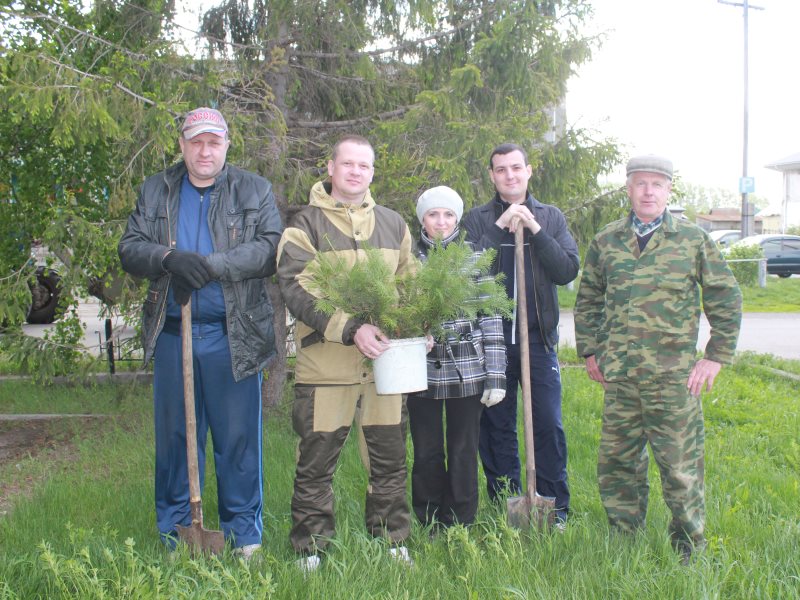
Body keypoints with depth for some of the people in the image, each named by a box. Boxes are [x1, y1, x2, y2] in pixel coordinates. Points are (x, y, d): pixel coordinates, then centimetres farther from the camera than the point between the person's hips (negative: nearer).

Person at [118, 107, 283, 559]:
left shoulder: (255, 191, 6)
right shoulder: (156, 191, 13)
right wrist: (169, 257, -16)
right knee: (173, 433, 9)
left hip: (232, 335, -2)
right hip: (172, 332, 2)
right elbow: (130, 249, 5)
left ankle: (244, 533, 16)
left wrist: (213, 264, -19)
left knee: (239, 435, 3)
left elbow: (273, 248, -7)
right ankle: (174, 530, 23)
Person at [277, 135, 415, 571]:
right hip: (326, 360, -4)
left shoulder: (392, 224, 15)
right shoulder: (306, 224, -1)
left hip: (384, 356, 4)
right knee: (316, 461, 3)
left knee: (390, 458, 11)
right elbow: (297, 290, -12)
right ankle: (310, 551, 16)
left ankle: (392, 543, 25)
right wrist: (351, 330, -22)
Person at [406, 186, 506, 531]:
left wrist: (495, 374, -4)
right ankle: (430, 529, 22)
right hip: (422, 370, 1)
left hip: (466, 371, -1)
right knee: (426, 454, 8)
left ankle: (460, 528, 18)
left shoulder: (474, 258, 3)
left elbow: (491, 318, 0)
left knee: (464, 453, 6)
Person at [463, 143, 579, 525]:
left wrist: (534, 230, -11)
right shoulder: (477, 220, 5)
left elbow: (568, 271, -2)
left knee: (548, 425, -1)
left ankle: (555, 509, 11)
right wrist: (500, 228, -16)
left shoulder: (550, 217, 9)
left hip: (538, 339, 0)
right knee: (497, 427, 6)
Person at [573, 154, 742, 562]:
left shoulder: (693, 240, 1)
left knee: (681, 465, 2)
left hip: (674, 377, -3)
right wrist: (589, 351, 10)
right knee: (617, 464, 10)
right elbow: (587, 300, 18)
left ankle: (689, 551, 19)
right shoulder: (605, 242, 8)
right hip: (619, 376, 3)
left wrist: (716, 356, 1)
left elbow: (727, 299, 6)